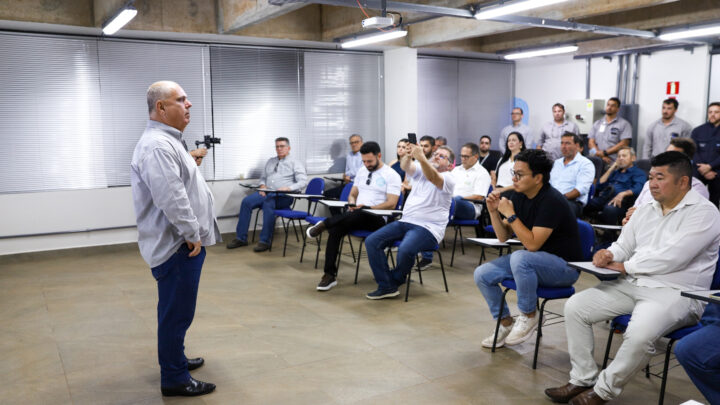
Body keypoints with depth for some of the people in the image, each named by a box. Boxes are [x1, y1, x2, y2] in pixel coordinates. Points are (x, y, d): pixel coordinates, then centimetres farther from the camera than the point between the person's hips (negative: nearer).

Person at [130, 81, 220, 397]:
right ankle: (174, 378, 10)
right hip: (177, 245, -11)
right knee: (176, 311, -1)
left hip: (183, 242, 11)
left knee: (177, 309, 21)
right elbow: (171, 198, -28)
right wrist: (192, 233, -21)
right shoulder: (157, 145, -20)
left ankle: (175, 359, 36)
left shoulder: (167, 141, 17)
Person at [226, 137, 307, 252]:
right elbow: (263, 177, 27)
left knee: (268, 203, -37)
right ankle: (241, 238, -15)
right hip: (266, 192, 5)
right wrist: (262, 186, 3)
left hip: (282, 196, -5)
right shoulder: (270, 161, 25)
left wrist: (288, 188, -21)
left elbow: (302, 182, -5)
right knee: (246, 201, -20)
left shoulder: (295, 164, 7)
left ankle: (265, 241, -30)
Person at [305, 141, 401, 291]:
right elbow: (352, 194, 24)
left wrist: (367, 208, -19)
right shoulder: (362, 171, 20)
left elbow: (391, 204, -9)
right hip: (357, 217, 5)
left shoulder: (392, 175, -1)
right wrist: (352, 203, 0)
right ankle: (330, 275, -25)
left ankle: (324, 224, -28)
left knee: (358, 215, -42)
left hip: (378, 219, -5)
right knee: (335, 230, -27)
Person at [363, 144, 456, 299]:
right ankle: (386, 286, -11)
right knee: (371, 241, -13)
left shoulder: (448, 179, -2)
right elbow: (406, 167, -6)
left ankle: (394, 281, -3)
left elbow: (433, 178, -25)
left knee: (405, 250, -35)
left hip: (428, 228, -6)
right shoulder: (420, 170, 16)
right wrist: (408, 155, -29)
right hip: (405, 221, 6)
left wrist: (421, 158, -41)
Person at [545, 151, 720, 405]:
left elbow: (672, 257, -20)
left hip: (675, 293, -7)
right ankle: (583, 379, 2)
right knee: (574, 307, -7)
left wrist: (625, 266, -12)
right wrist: (609, 255, -9)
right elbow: (623, 246, 16)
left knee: (639, 335, -35)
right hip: (632, 285, 7)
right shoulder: (645, 212, 14)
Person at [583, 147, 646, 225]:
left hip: (619, 201, -5)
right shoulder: (615, 171, 33)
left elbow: (638, 189, -8)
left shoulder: (639, 173, 15)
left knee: (610, 209, -42)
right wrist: (610, 169, 18)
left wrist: (622, 194, -27)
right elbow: (600, 185, 22)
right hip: (603, 197, 6)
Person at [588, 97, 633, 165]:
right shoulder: (597, 123, 16)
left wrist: (605, 153, -10)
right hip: (597, 161, 3)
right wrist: (602, 156, -8)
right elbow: (591, 142, 8)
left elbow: (624, 144, -4)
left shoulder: (624, 124, 5)